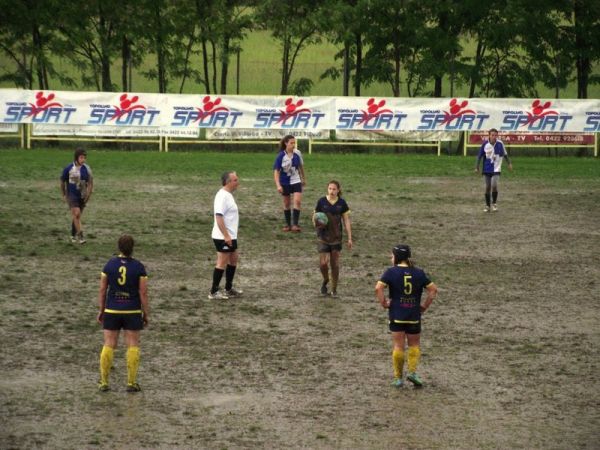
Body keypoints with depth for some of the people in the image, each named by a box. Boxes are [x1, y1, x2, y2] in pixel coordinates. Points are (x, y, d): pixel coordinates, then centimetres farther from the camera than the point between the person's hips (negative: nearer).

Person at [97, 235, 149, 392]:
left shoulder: (110, 264, -3)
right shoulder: (139, 267, -8)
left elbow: (102, 290, 0)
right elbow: (143, 293, -8)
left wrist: (101, 310, 9)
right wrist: (146, 314, 0)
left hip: (112, 311, 2)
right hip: (132, 312, -2)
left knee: (109, 345, 5)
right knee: (133, 346, 5)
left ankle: (104, 382, 6)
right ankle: (131, 383, 4)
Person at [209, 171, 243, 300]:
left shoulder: (228, 195, 12)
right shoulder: (222, 196, -19)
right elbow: (218, 216, -25)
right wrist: (226, 236, -27)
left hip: (230, 236, 10)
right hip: (223, 237, -10)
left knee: (234, 260, 17)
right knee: (222, 263, -5)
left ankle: (229, 289, 27)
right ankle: (214, 292, 0)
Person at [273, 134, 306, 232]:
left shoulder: (297, 153, -7)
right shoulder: (281, 156, -16)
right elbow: (276, 171, -15)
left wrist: (304, 178, 20)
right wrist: (278, 185, -24)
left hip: (296, 181, 1)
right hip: (285, 182, -1)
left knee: (297, 201, -15)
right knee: (287, 203, 11)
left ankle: (295, 224, -13)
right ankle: (288, 224, 24)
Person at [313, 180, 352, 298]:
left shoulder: (342, 203, -2)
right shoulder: (321, 202, -5)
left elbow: (346, 221, 3)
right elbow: (314, 217, 4)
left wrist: (349, 238, 0)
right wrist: (316, 223, -20)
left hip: (336, 237, 1)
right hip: (323, 237, -1)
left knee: (335, 264, 4)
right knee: (323, 263, -10)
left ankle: (334, 290, 17)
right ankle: (325, 280, 21)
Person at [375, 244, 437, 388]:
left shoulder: (391, 272, -6)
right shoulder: (418, 273, 3)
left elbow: (378, 288, -18)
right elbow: (433, 289, 1)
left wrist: (384, 303, -6)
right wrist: (425, 306, 7)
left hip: (397, 316, -2)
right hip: (414, 316, 2)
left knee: (398, 346, 4)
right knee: (414, 344, 16)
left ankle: (398, 378, 8)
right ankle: (412, 372, 1)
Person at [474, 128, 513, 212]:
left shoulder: (500, 144, -8)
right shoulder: (485, 144, -7)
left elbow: (505, 154, 6)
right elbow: (480, 156, 0)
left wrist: (509, 163, 11)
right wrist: (477, 167, -1)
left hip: (496, 169, -1)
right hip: (486, 169, 1)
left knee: (494, 185, -15)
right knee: (487, 187, 6)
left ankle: (494, 203, 5)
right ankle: (487, 205, 19)